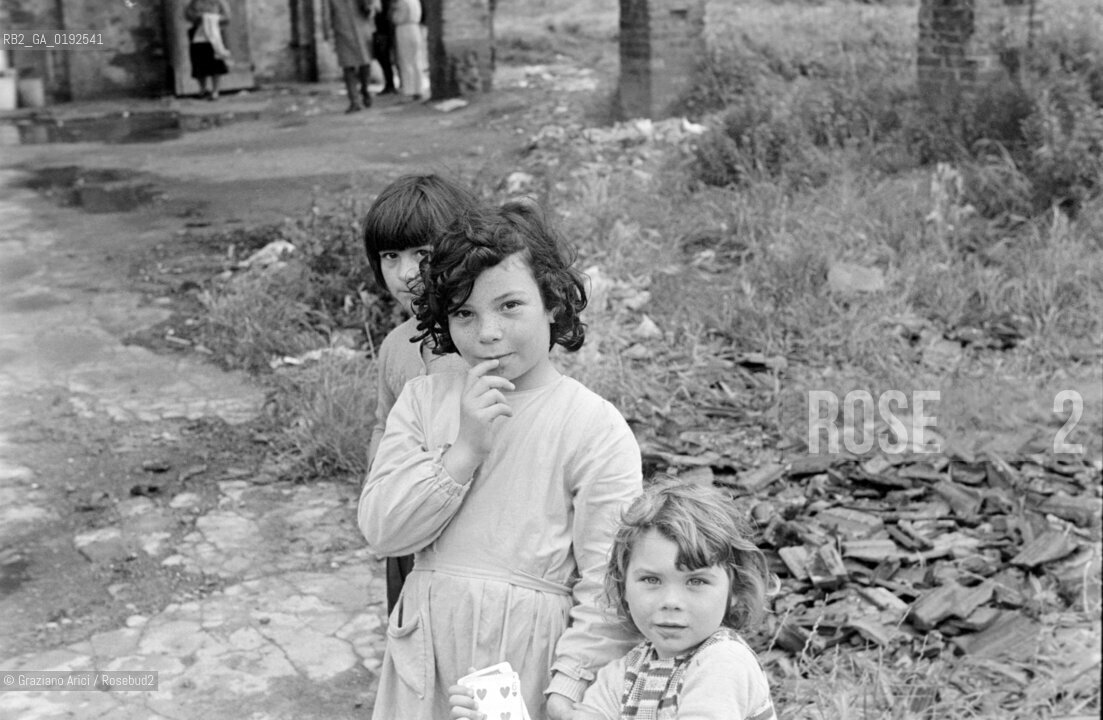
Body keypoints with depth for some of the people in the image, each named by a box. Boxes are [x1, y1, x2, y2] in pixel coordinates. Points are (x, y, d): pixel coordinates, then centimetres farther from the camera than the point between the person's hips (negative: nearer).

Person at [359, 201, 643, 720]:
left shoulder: (598, 429, -12)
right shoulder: (423, 400, 1)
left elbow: (608, 587, -12)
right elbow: (381, 530, -6)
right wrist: (464, 449, -16)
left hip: (531, 660, -3)